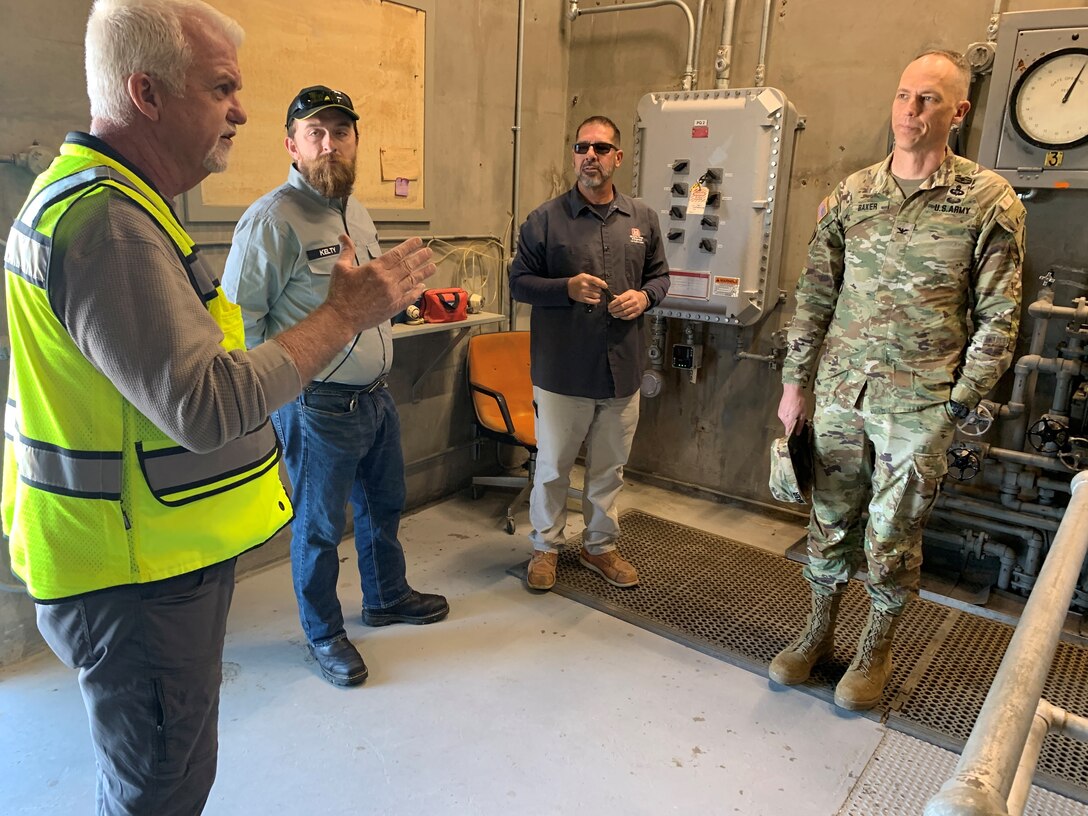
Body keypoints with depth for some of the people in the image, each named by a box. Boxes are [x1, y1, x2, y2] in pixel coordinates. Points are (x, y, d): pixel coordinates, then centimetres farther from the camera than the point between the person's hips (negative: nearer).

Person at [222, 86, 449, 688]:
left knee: (384, 503, 22)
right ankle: (323, 634, 29)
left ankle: (387, 597, 44)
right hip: (318, 407, -8)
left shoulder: (357, 214, 9)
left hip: (376, 394, 8)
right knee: (319, 524, 9)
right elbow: (238, 316, -17)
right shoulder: (273, 218, -18)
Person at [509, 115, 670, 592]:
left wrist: (644, 296, -7)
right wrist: (567, 288, -20)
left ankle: (600, 547, 34)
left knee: (610, 467, 16)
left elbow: (660, 275, 16)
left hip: (623, 370, 3)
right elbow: (519, 282, -3)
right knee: (553, 466, 10)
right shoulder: (545, 220, -4)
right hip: (562, 371, -3)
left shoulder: (643, 219, 7)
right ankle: (546, 546, 30)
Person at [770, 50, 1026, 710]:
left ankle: (878, 650, 30)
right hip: (839, 395, 3)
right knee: (830, 521, 14)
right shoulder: (852, 194, 5)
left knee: (893, 539, 7)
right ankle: (819, 632, 34)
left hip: (919, 407, -3)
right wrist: (795, 382, 6)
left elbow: (998, 319, -3)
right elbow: (816, 294, 8)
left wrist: (957, 406, -7)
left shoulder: (990, 201, -5)